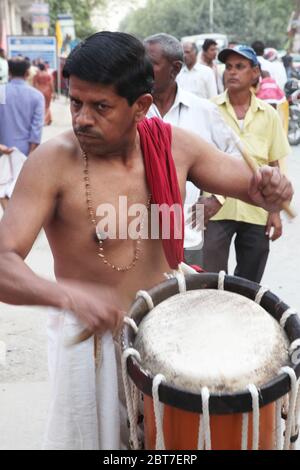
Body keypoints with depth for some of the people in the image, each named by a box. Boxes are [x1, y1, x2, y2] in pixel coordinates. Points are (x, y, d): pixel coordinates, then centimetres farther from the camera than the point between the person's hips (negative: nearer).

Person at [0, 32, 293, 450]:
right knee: (96, 436, 16)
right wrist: (68, 295, -45)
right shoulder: (52, 163, -20)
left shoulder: (175, 145, -9)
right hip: (91, 338, -3)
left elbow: (254, 186, 1)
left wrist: (272, 189, -24)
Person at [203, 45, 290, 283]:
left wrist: (275, 210, 4)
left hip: (257, 211, 2)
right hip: (216, 208, -2)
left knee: (249, 284, 15)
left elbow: (274, 165, 7)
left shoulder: (269, 115, 3)